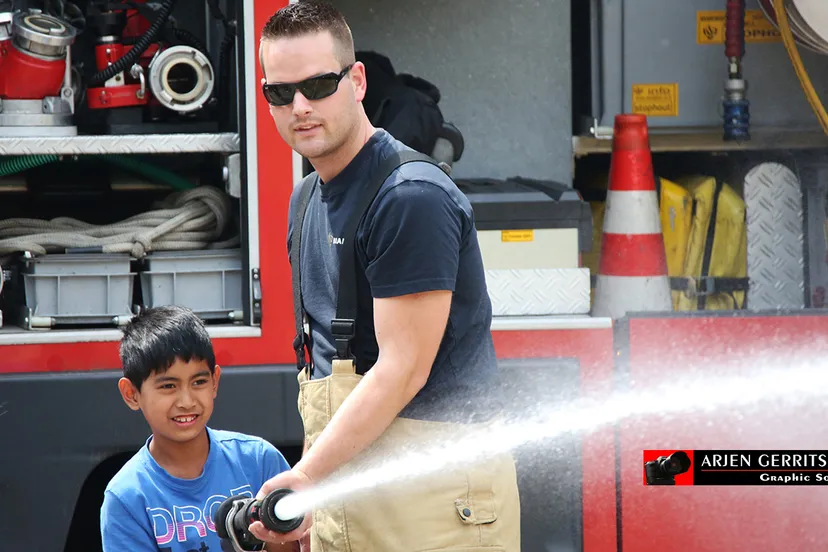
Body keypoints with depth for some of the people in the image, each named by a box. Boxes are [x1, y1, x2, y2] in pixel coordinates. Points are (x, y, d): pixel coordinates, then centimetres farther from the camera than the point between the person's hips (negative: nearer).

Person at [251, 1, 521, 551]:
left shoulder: (413, 197, -14)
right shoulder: (307, 200, 15)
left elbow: (403, 369, -17)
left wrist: (305, 476, -19)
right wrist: (309, 488, 13)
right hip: (343, 477, 8)